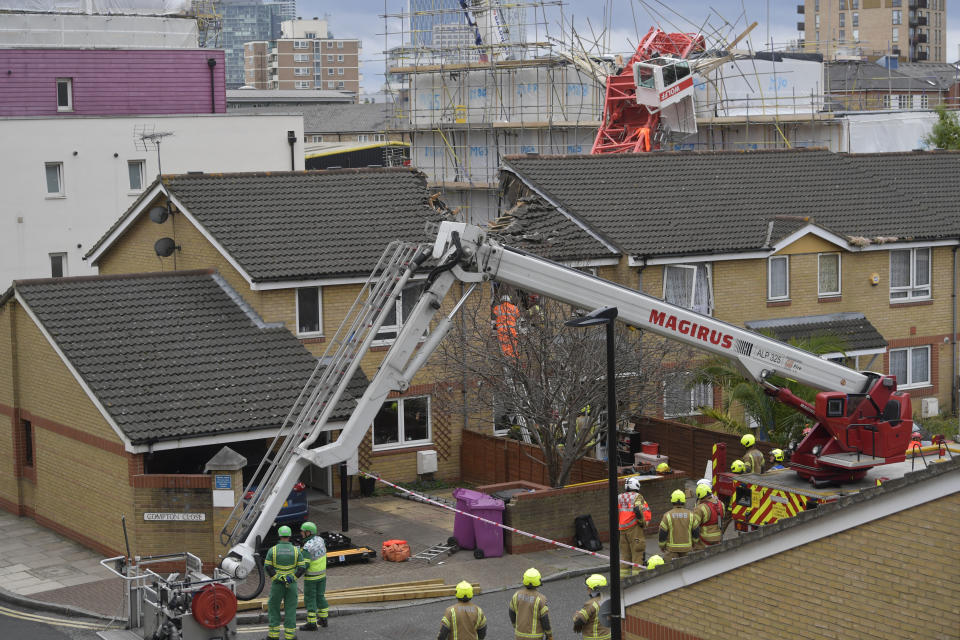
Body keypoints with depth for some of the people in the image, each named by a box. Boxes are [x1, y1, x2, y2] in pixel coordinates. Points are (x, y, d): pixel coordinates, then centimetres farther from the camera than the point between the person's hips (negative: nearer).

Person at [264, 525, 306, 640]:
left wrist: (277, 577, -10)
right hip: (291, 584, 1)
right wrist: (292, 577, -7)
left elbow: (267, 567, -9)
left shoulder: (272, 550, -5)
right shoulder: (296, 550, -3)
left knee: (273, 608, 12)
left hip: (277, 583, -1)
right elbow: (302, 568, -6)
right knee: (290, 609, 7)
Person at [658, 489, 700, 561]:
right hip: (687, 548, 2)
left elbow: (662, 534, -5)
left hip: (672, 549, -2)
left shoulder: (667, 515, -8)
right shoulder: (691, 515, -2)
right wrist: (693, 544, 21)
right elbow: (696, 532, 5)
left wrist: (662, 546, 10)